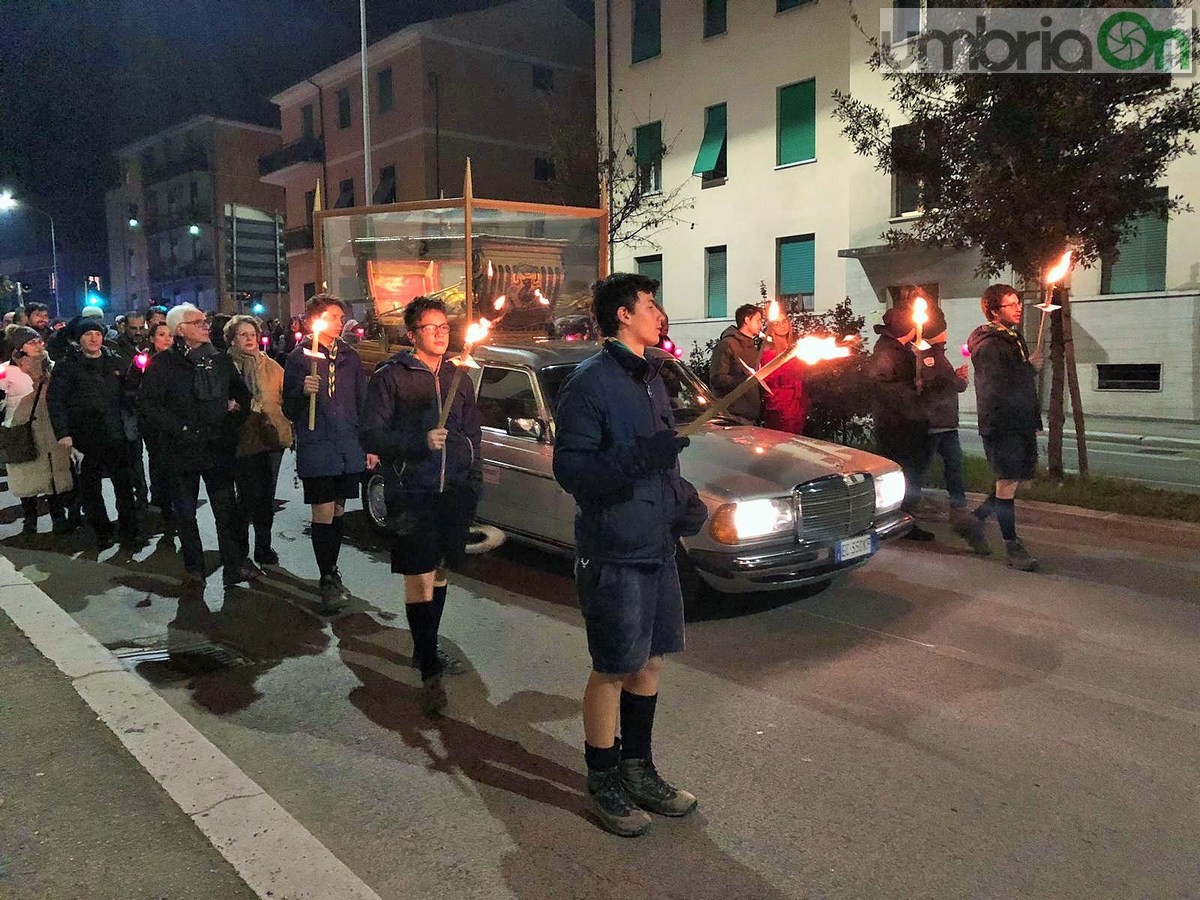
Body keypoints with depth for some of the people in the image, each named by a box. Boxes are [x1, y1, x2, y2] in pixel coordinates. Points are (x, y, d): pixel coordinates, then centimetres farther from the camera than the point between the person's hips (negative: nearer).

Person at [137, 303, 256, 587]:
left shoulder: (220, 360, 9)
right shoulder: (162, 363, -3)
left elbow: (242, 395, 17)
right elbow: (147, 404, -8)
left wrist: (233, 422, 4)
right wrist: (178, 428, -14)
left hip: (219, 447, 2)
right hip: (182, 449, -2)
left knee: (227, 509, 2)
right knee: (185, 511, 8)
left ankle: (234, 565, 9)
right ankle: (193, 568, 21)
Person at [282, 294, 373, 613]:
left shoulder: (350, 357, 10)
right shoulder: (299, 358, -2)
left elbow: (362, 403, 15)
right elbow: (288, 410, -1)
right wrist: (303, 392, -22)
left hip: (349, 449, 4)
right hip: (317, 451, -4)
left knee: (338, 513, 13)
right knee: (323, 515, -4)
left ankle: (332, 572, 26)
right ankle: (328, 581, 5)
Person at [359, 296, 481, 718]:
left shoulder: (457, 376, 14)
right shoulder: (390, 377, -2)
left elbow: (473, 432, 19)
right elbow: (372, 435, -7)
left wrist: (474, 478, 12)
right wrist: (420, 442, -20)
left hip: (456, 490, 5)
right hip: (413, 492, -5)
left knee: (439, 572, 15)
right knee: (419, 579, -5)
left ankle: (427, 649, 31)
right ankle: (430, 673, 0)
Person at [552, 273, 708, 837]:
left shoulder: (650, 376, 13)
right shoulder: (590, 382, -14)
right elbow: (569, 467, -19)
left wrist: (685, 500, 4)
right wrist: (637, 458, -32)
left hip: (657, 546, 8)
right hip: (612, 553, -8)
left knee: (650, 661, 17)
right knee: (613, 670, 4)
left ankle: (637, 769, 34)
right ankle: (603, 783, 23)